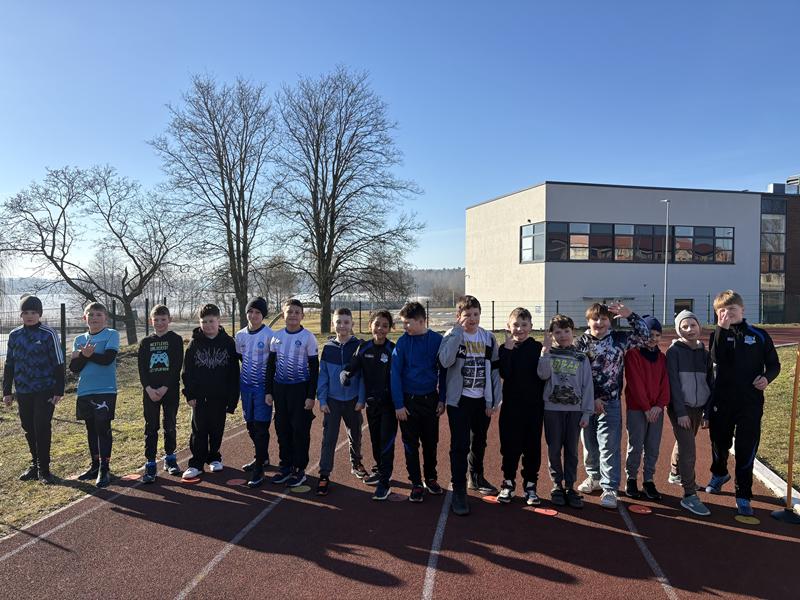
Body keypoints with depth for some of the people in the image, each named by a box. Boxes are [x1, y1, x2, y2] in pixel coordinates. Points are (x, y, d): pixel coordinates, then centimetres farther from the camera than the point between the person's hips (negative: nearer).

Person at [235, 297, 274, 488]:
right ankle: (262, 457, 32)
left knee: (261, 426, -6)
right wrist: (238, 383, 17)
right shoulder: (240, 335, 5)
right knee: (250, 424, 14)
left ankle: (259, 468, 0)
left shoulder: (269, 335, -11)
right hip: (246, 385, 6)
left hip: (262, 386, -6)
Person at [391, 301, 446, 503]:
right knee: (411, 444, 7)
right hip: (408, 400, -1)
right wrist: (398, 404, -10)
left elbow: (443, 371, 3)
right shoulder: (402, 342, -8)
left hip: (430, 399, 1)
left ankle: (431, 478, 31)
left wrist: (442, 399, 1)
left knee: (431, 442, 13)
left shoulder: (437, 340, -5)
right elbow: (395, 374, -7)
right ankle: (416, 483, 20)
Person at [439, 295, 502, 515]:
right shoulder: (452, 336, -7)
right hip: (459, 400, -4)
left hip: (482, 400, 4)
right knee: (460, 445, -7)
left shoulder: (489, 338, 4)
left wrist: (494, 400, 2)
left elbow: (494, 370, 6)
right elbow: (445, 361, -27)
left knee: (479, 442, 19)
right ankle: (458, 490, 2)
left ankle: (476, 477, 40)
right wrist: (458, 331, -24)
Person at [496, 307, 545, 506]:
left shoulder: (538, 348, 1)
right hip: (511, 405, 0)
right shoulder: (505, 349, 2)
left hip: (534, 406, 0)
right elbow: (504, 373, -17)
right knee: (510, 446, 6)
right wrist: (508, 348, -18)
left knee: (533, 447, 7)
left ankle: (530, 486, 21)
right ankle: (508, 484, 22)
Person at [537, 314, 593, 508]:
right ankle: (557, 485, 18)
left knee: (572, 450, 6)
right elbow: (543, 374, -15)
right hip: (552, 407, -1)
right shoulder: (548, 354, 4)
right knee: (554, 449, 6)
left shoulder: (581, 358, 6)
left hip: (575, 409, 1)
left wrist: (586, 412, 0)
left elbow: (587, 385, 5)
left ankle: (570, 487, 17)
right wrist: (546, 349, -16)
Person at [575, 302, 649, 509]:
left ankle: (609, 489, 6)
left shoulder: (619, 339, 1)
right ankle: (594, 477, 34)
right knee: (589, 444, 14)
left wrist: (630, 314, -13)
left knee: (609, 447, -2)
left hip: (610, 403, -1)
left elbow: (644, 335, -1)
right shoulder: (580, 343, -2)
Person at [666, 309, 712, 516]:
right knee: (688, 449, -11)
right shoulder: (674, 351, -9)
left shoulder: (704, 352, 6)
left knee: (683, 442, 21)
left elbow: (708, 383, 9)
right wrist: (681, 412, -16)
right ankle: (689, 496, -7)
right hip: (680, 408, -5)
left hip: (698, 407, 6)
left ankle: (676, 474, 44)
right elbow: (673, 383, -13)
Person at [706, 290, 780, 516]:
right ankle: (719, 474, 45)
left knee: (746, 449, -1)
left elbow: (774, 364, 8)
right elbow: (717, 359, -18)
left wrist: (766, 377, -13)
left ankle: (743, 496, 10)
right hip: (721, 401, 1)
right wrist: (723, 328, -21)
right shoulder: (718, 334, 1)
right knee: (719, 442, 17)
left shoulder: (759, 335, 2)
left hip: (750, 402, -1)